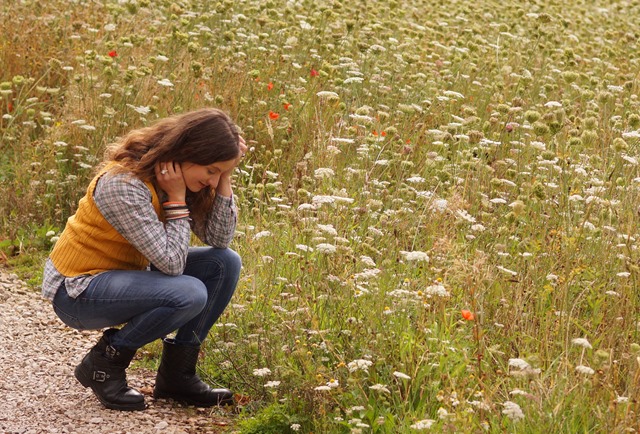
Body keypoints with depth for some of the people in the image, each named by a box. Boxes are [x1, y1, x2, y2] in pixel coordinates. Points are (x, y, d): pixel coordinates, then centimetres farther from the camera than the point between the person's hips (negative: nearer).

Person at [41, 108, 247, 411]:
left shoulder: (173, 177, -2)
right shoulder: (123, 184, -28)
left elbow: (219, 239, -6)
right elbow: (171, 262, -29)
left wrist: (224, 179, -14)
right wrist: (177, 198, -22)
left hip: (124, 276, 9)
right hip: (76, 291, -9)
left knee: (225, 263, -5)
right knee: (189, 293, -30)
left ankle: (176, 374, 2)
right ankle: (104, 362, -9)